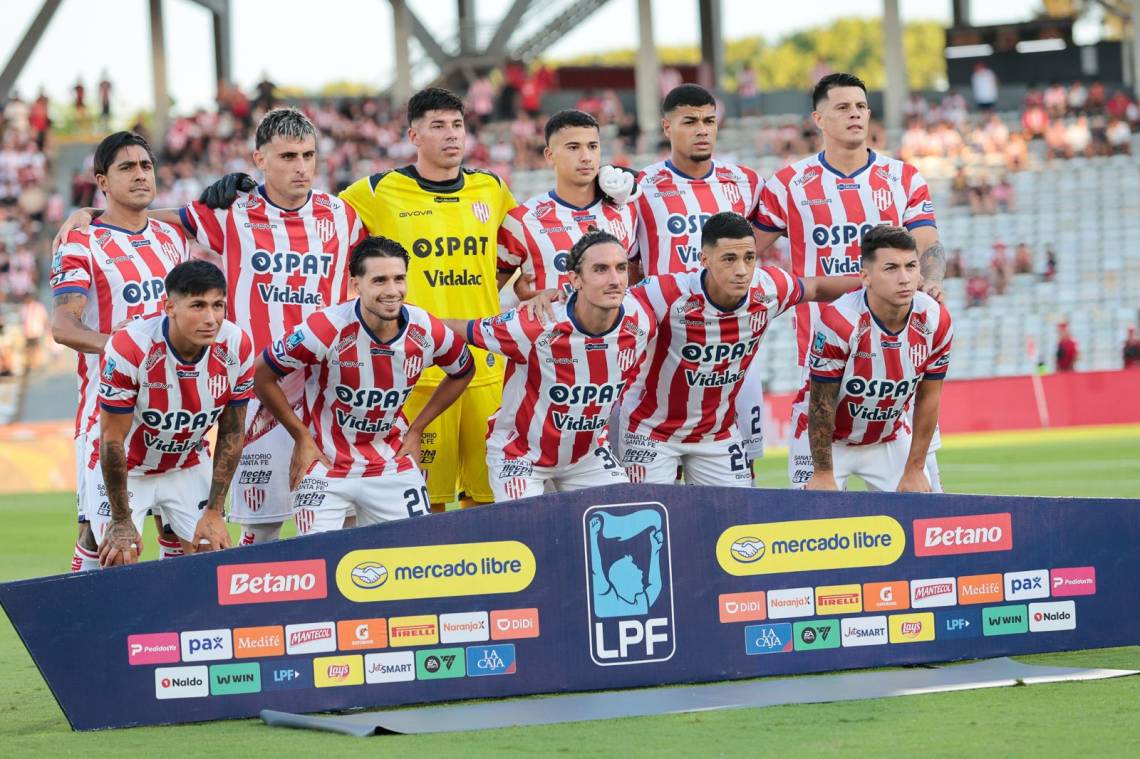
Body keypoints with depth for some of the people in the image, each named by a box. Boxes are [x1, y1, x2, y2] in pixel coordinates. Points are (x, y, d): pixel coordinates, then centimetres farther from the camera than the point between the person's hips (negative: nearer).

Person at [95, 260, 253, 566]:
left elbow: (232, 433, -6)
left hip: (189, 466, 4)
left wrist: (214, 512, -7)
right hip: (126, 469, -4)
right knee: (119, 563, -13)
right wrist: (121, 521, -16)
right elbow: (112, 438, -22)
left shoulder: (237, 347, -20)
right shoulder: (128, 349, -32)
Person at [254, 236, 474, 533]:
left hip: (393, 465, 3)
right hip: (325, 465, -3)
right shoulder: (328, 328, -23)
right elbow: (262, 374, -12)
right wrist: (301, 436, -7)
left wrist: (416, 430, 7)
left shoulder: (427, 331, -11)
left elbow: (463, 372, 12)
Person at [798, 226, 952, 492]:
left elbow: (928, 399, -5)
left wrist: (914, 470, -1)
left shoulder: (935, 321, -16)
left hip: (891, 440, 4)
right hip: (828, 439, -4)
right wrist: (823, 474, -14)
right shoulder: (839, 323, -29)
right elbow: (822, 403, -20)